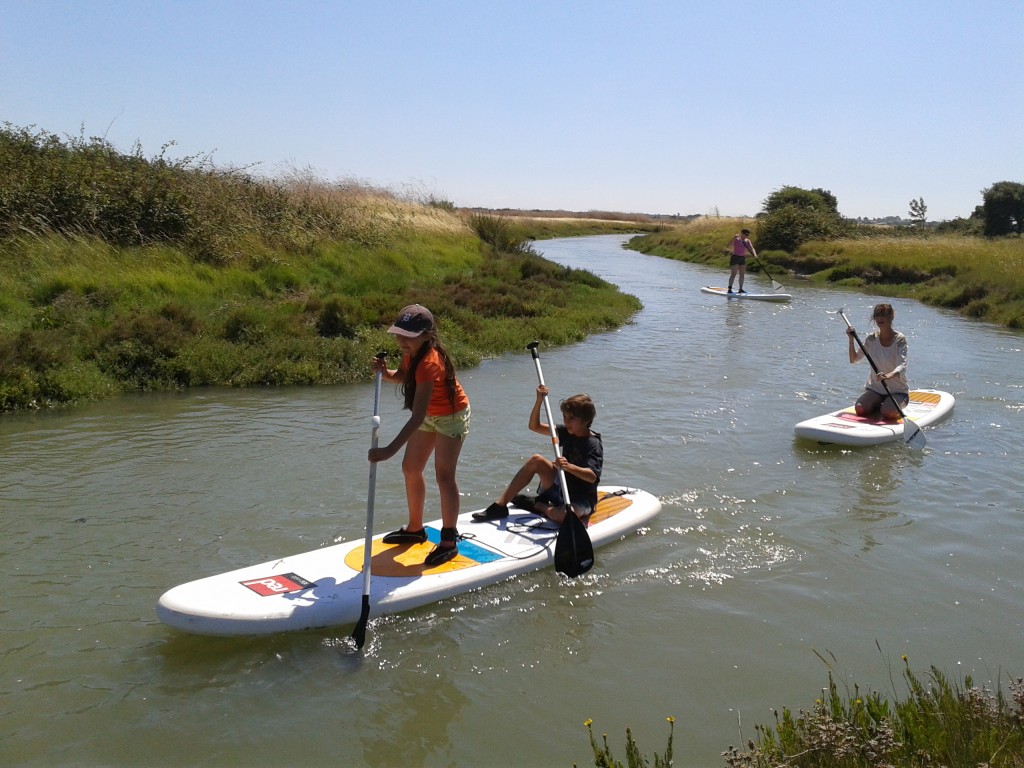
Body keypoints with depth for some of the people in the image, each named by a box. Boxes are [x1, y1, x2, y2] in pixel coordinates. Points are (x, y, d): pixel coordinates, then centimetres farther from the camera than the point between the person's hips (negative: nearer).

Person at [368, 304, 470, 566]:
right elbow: (401, 376, 9)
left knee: (444, 475, -14)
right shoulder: (412, 352, -12)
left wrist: (390, 450, -48)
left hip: (452, 416, -9)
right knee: (410, 468, 11)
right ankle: (415, 528, 27)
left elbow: (417, 417, -43)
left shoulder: (428, 363, -37)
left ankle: (449, 542, -2)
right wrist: (386, 373, -16)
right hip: (429, 415, 9)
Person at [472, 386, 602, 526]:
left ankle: (536, 505, -7)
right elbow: (535, 426, 1)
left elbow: (592, 477, -31)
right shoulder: (567, 432, 2)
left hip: (582, 499, -7)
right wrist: (539, 400, -13)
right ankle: (500, 505, -12)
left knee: (564, 516, -40)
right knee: (536, 460, -13)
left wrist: (569, 467, -47)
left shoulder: (594, 444, -19)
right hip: (561, 488, 7)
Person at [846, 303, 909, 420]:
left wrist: (888, 376, -47)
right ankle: (879, 405, 9)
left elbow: (902, 366, -24)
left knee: (888, 413, -31)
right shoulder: (872, 338, 2)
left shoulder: (900, 339, -11)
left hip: (897, 391, -3)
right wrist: (851, 340, -7)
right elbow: (854, 359, 8)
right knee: (860, 409, -24)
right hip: (875, 389, 3)